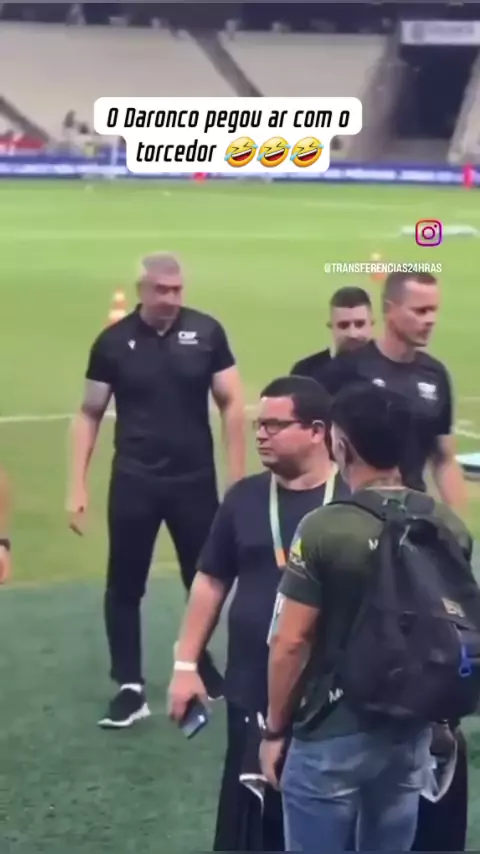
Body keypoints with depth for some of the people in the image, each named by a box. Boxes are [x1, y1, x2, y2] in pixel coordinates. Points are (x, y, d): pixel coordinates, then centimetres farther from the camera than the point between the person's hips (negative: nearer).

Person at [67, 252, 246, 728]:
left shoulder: (207, 333, -5)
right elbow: (89, 415, 3)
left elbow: (231, 405, 0)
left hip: (195, 480, 0)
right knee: (124, 585, 3)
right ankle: (131, 688, 14)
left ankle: (204, 669, 33)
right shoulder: (113, 342, -4)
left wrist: (237, 480, -4)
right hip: (133, 481, 0)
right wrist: (77, 487, -4)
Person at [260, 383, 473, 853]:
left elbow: (290, 643, -14)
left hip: (332, 735, -5)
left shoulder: (324, 529, -17)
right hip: (412, 731, 5)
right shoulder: (449, 527, -1)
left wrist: (274, 730, -2)